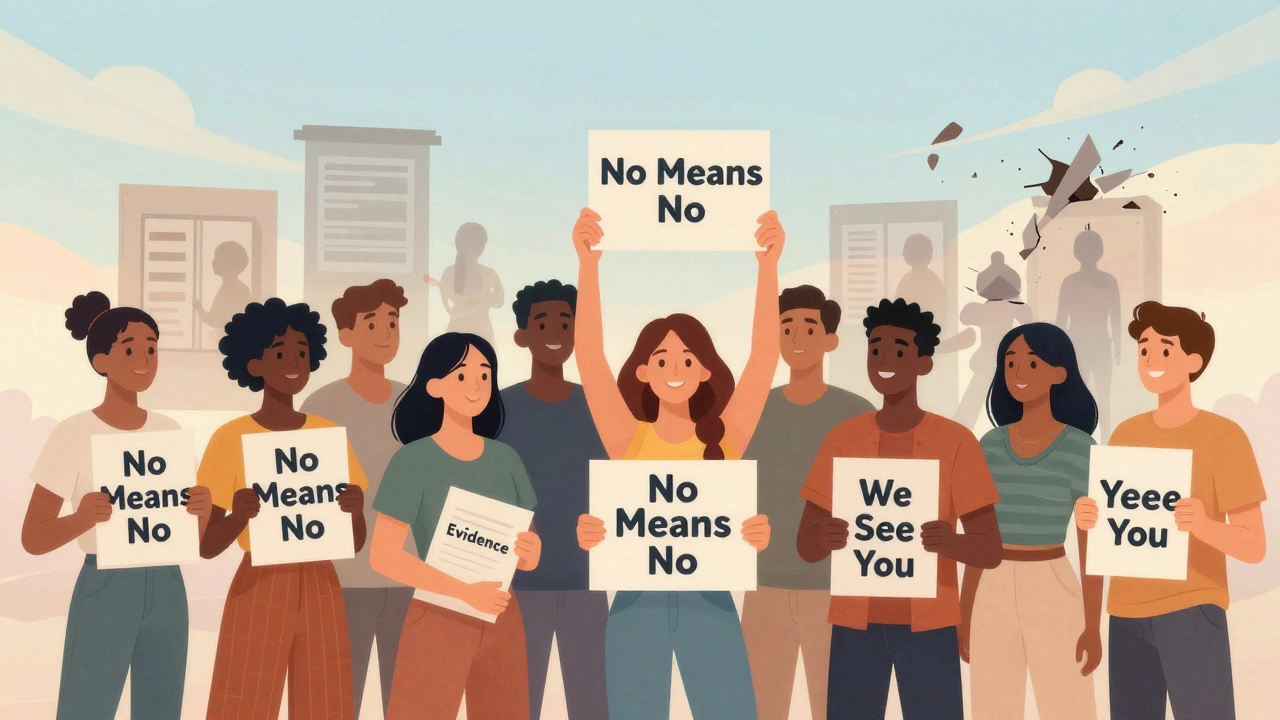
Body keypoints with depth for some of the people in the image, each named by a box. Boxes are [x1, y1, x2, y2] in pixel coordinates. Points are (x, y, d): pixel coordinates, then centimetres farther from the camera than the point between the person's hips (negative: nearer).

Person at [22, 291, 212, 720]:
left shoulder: (169, 432, 7)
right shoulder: (74, 434, -7)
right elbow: (33, 538, -8)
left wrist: (202, 512, -12)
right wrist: (83, 519, -28)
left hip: (166, 589, 5)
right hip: (105, 589, -4)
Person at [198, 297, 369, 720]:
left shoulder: (330, 434, 5)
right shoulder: (232, 438, -4)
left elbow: (355, 543, 5)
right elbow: (207, 547, -6)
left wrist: (356, 510, -16)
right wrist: (239, 516, -26)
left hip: (320, 590, 3)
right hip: (259, 590, -3)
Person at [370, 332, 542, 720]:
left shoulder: (505, 459, 4)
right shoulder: (413, 460, -10)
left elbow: (524, 555, 11)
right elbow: (384, 556, -15)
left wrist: (531, 553, -12)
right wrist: (466, 592, -22)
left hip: (502, 619, 5)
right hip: (439, 619, -5)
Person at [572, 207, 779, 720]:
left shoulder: (725, 437, 1)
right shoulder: (628, 438, 0)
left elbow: (764, 355, -8)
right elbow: (589, 356, -10)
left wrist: (768, 264, -17)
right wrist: (588, 261, -18)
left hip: (709, 599, 0)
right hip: (637, 600, 0)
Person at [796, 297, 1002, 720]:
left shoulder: (956, 441, -2)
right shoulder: (842, 439, 4)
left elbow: (991, 551, -3)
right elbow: (805, 546, 4)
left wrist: (950, 543, -25)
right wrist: (824, 539, -20)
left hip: (929, 622, -1)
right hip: (856, 620, 2)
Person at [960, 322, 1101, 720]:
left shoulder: (1080, 448, -5)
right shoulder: (990, 445, 6)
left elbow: (1090, 544, -5)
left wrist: (1093, 626, -8)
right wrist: (963, 614, 8)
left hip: (1053, 590, -4)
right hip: (994, 593, 4)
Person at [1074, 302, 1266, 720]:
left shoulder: (1224, 436, -5)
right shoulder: (1125, 433, 9)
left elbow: (1254, 548, -8)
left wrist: (1203, 525, -28)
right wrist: (1086, 519, -7)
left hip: (1191, 608, -4)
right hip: (1126, 610, 4)